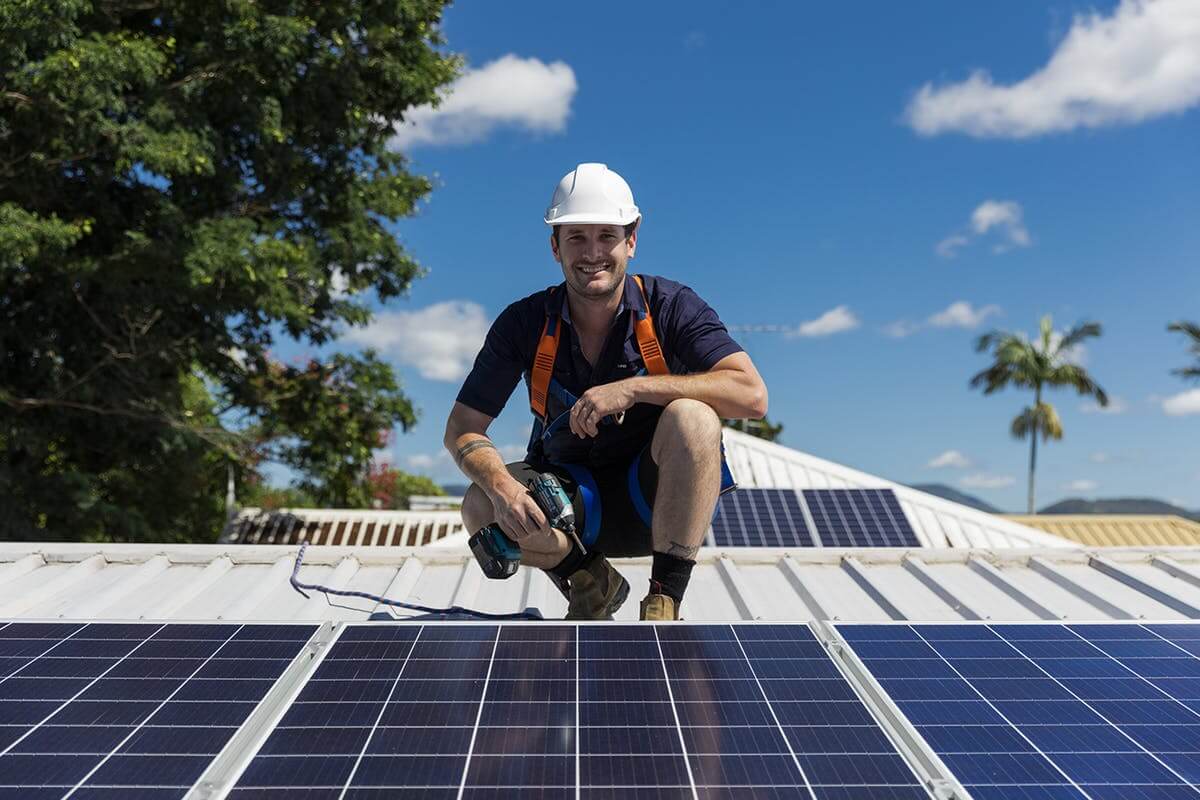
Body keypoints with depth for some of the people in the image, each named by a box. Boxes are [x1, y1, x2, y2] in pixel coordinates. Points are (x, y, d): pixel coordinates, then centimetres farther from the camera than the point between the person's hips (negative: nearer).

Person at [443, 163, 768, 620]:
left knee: (692, 417, -32)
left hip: (657, 500, -2)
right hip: (571, 500, 2)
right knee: (482, 509, -26)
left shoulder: (671, 307, -13)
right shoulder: (525, 323, -8)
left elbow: (752, 395, -26)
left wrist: (634, 388, -32)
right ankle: (588, 580, 4)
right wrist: (501, 486, -29)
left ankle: (665, 600, -20)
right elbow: (462, 429, -8)